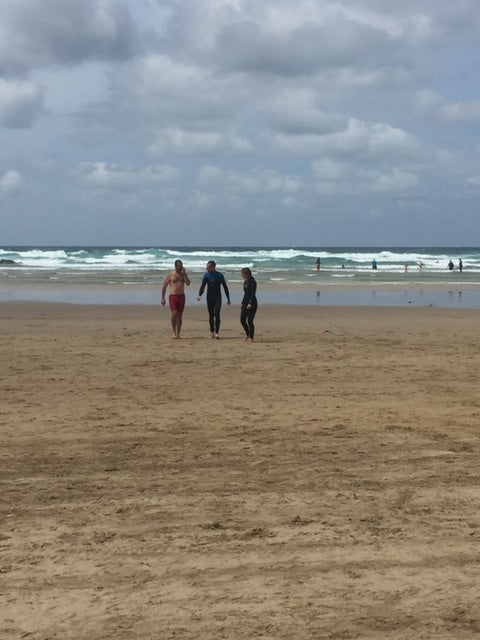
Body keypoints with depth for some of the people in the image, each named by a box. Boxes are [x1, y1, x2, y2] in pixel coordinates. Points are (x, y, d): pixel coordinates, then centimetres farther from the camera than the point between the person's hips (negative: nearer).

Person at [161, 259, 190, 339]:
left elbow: (188, 283, -7)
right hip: (173, 296, -3)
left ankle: (178, 334, 10)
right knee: (174, 314, -17)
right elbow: (164, 287, 4)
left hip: (181, 296, 3)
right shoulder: (170, 275, 1)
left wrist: (184, 274, -11)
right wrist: (163, 298, 0)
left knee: (180, 316, 4)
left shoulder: (183, 274, 10)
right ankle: (174, 332, -2)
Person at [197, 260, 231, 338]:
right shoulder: (206, 275, 4)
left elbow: (225, 287, 4)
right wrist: (199, 295, -18)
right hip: (209, 297, 3)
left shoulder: (219, 275, -2)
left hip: (217, 297, -3)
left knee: (217, 314, -14)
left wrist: (228, 298, 5)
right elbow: (202, 286, 0)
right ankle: (212, 332, 16)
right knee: (211, 315, 7)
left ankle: (216, 332, -15)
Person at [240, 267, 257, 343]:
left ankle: (251, 337, 1)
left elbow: (253, 294, -19)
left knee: (249, 321, -7)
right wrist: (242, 303, 20)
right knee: (242, 320, 7)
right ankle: (247, 334, 26)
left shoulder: (252, 282, -13)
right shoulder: (245, 282, 13)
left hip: (252, 303, -8)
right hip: (245, 303, 8)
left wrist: (250, 303, -27)